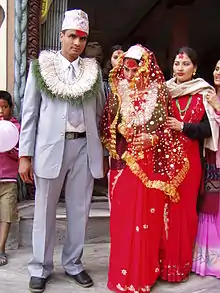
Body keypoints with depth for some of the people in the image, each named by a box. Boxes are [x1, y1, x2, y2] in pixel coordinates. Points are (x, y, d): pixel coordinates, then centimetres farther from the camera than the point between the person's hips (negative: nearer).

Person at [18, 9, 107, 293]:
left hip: (84, 146, 2)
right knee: (44, 211, 7)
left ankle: (73, 264, 27)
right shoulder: (42, 65, 3)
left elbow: (100, 112, 13)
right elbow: (29, 112, 1)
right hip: (50, 146, -2)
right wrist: (25, 155, -4)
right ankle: (40, 268, 23)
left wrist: (103, 152, 9)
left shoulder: (93, 70, 9)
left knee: (79, 211, 10)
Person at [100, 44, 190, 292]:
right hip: (123, 162, 1)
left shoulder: (158, 92, 2)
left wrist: (154, 138, -12)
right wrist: (121, 132, -10)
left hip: (150, 163, -1)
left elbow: (165, 127, 6)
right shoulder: (117, 92, 6)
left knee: (148, 215, 4)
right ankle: (124, 273, 21)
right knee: (123, 216, 5)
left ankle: (145, 273, 22)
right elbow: (107, 125, 9)